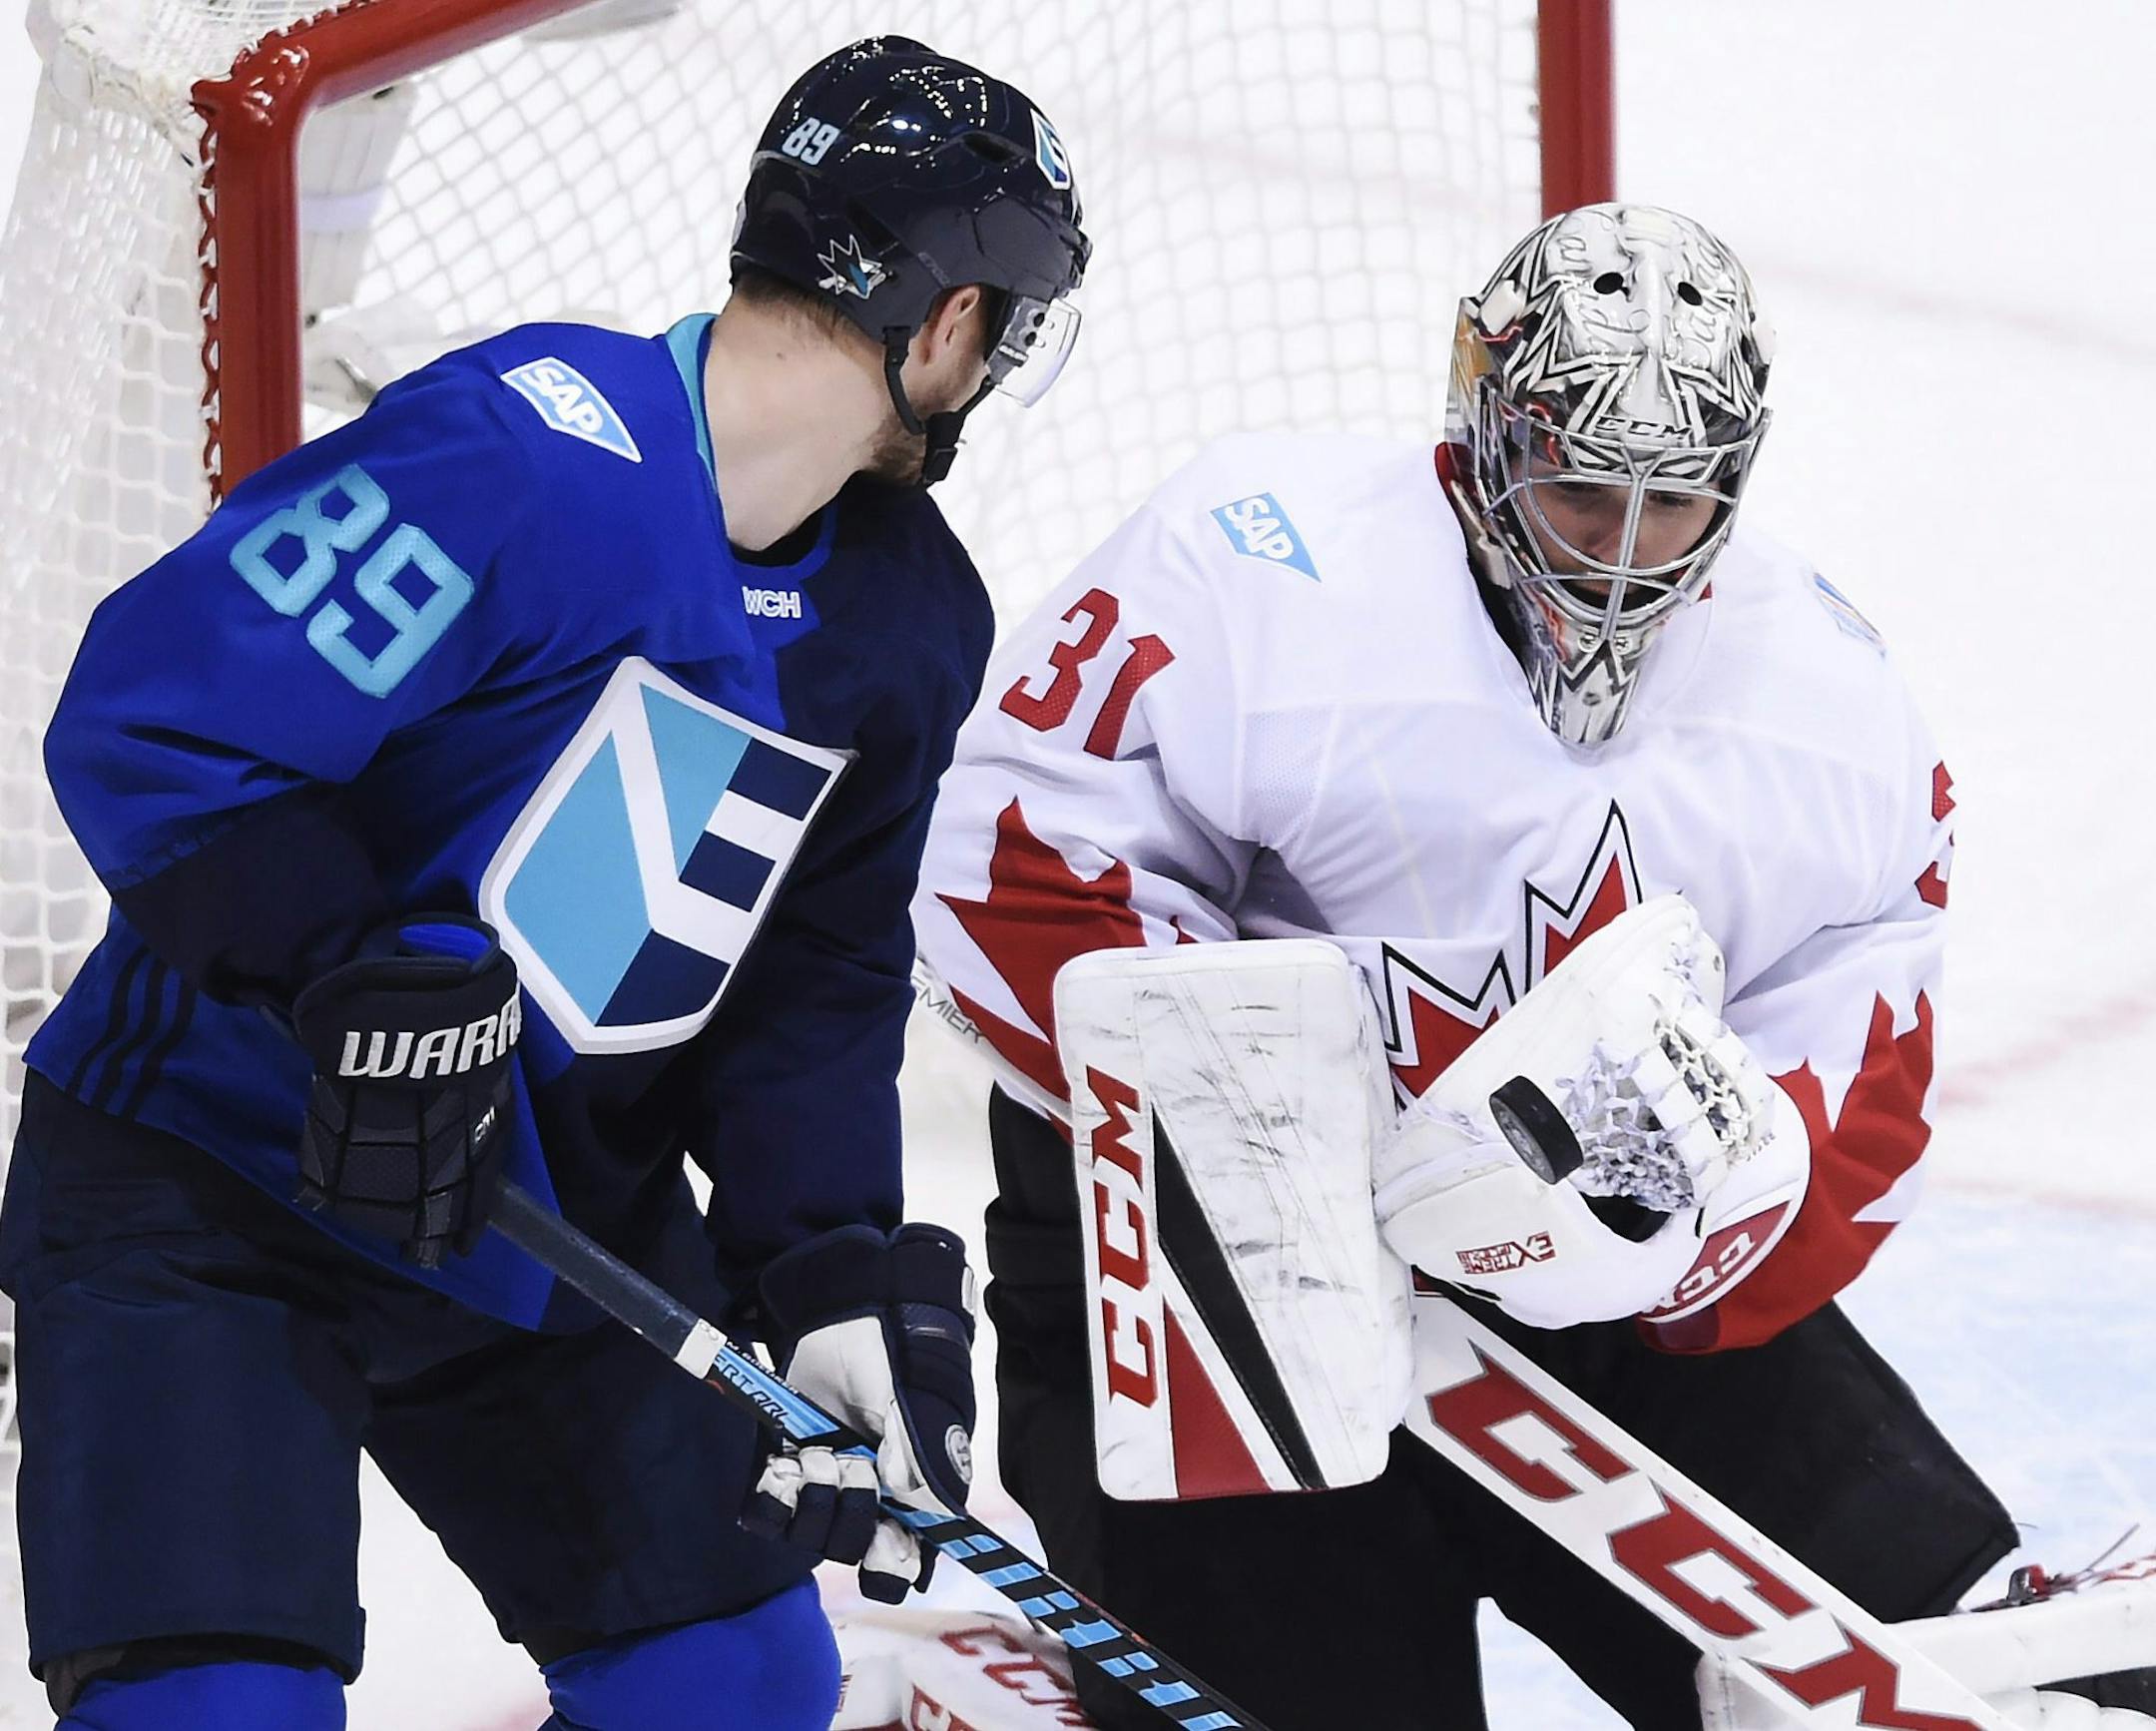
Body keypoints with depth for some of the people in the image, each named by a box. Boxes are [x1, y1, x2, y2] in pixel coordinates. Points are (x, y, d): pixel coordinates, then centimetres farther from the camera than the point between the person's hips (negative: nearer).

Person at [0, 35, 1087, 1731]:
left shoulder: (912, 616, 2)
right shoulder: (525, 450, -25)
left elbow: (819, 978, 7)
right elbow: (143, 722, -27)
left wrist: (832, 1264, -6)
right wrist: (361, 978, -34)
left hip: (559, 1217, 8)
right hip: (205, 1182, -8)